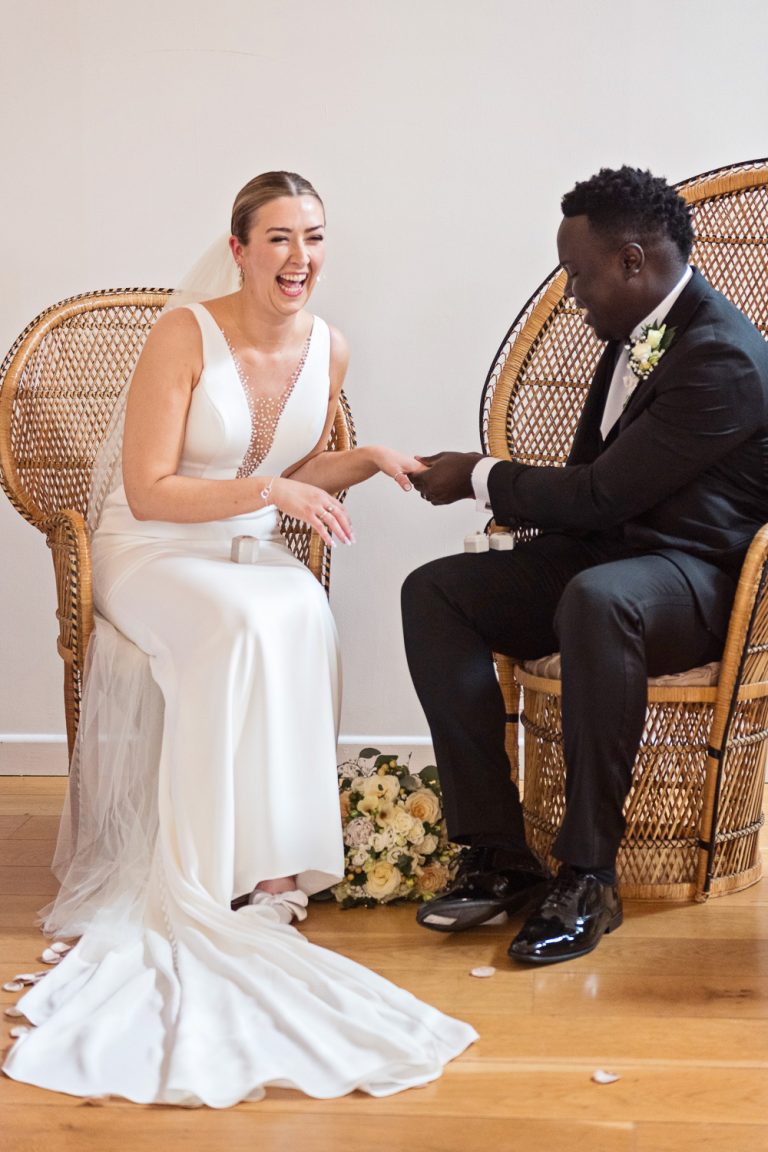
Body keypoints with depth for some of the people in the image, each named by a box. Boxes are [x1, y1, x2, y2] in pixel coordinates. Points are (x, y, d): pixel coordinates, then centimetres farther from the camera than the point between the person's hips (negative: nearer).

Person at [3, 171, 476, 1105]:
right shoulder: (184, 336, -15)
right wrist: (267, 490, -24)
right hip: (152, 552, -4)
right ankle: (208, 884, -26)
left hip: (252, 555, 5)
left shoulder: (327, 350, 3)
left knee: (301, 621, -31)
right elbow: (148, 492, -16)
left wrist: (365, 459, -3)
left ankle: (258, 865, -24)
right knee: (245, 627, -35)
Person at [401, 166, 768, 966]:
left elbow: (604, 493, -21)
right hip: (604, 553, 9)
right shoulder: (634, 336, 9)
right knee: (432, 592, -8)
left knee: (595, 599, -42)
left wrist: (480, 477, -9)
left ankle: (587, 875, -28)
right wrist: (489, 484, 0)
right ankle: (498, 854, -11)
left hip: (694, 577, -9)